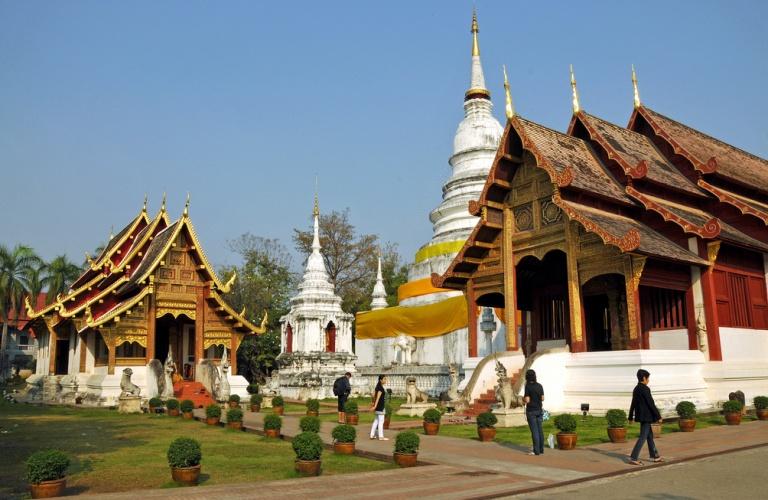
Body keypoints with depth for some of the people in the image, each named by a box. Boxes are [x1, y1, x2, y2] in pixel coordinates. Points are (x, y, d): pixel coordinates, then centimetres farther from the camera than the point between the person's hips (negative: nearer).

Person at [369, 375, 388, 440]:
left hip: (378, 406, 10)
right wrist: (375, 406, -28)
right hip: (380, 406, -10)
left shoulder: (378, 386, 9)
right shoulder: (381, 388, -19)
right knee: (381, 421, -2)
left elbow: (374, 394, 17)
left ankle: (372, 435, 21)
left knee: (376, 420, 16)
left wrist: (373, 403, 25)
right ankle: (381, 437, 4)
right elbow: (378, 397, -24)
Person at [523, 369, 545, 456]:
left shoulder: (528, 386, -14)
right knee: (540, 430, 10)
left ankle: (536, 451, 0)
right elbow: (542, 398, 8)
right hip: (539, 410, 6)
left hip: (531, 411, -6)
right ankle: (541, 449, 15)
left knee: (534, 431, -3)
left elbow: (527, 400, -16)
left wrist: (523, 399, 4)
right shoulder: (539, 386, 4)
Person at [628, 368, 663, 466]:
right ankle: (633, 458, -6)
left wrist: (631, 417, 21)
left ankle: (654, 456, 29)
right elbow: (651, 404, -18)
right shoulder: (645, 389, -17)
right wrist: (658, 417, -12)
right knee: (643, 437, -5)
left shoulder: (636, 389, 10)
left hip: (641, 415, 9)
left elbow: (633, 404, 15)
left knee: (650, 435, 18)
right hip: (646, 416, -9)